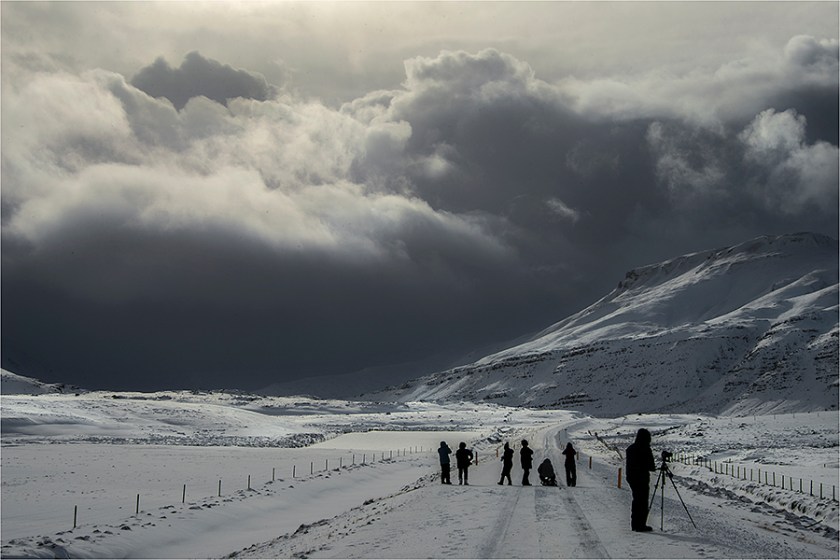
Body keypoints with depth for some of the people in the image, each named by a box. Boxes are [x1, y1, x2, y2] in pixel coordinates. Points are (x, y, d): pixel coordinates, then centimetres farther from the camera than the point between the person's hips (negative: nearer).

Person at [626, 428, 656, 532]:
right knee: (643, 502, -2)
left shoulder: (630, 448, 8)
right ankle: (641, 525, -2)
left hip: (631, 478, 8)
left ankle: (635, 524, 20)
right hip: (642, 478, -8)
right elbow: (651, 465, -14)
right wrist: (653, 467, 8)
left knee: (636, 500, 16)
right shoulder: (645, 449, -15)